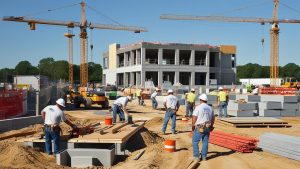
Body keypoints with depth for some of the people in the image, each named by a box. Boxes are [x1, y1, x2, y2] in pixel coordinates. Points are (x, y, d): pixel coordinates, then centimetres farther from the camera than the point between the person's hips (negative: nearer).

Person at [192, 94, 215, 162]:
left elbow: (194, 117, -13)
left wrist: (193, 126, -1)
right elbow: (213, 118, 15)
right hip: (207, 128, 5)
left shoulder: (198, 107, -10)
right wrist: (211, 126, 28)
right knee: (205, 142, 12)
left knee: (195, 142, 5)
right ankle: (204, 156, 14)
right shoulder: (210, 108, 9)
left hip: (199, 128, -5)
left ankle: (196, 157, 4)